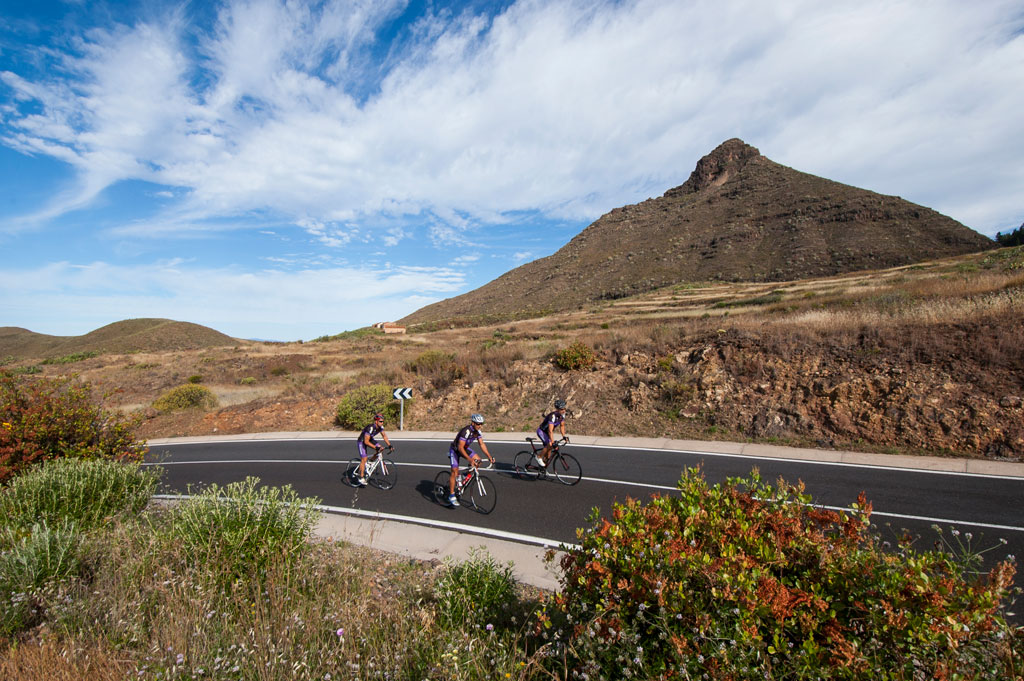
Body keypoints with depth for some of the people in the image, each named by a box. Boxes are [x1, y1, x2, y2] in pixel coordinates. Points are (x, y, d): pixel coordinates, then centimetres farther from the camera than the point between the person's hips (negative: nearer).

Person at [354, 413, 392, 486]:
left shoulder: (380, 427, -15)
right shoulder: (370, 428, -36)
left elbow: (384, 436, -3)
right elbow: (366, 442, -34)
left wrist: (389, 445, -12)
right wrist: (375, 447, -37)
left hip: (370, 439, 7)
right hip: (362, 441, -7)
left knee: (380, 448, -11)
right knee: (364, 459, -10)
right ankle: (361, 477, 3)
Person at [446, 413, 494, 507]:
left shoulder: (478, 431, -11)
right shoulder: (466, 431, -33)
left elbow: (482, 444, -7)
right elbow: (460, 447, -35)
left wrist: (489, 456, -17)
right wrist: (469, 459, -42)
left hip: (465, 448, 7)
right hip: (455, 449, -7)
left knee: (477, 459, -12)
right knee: (455, 472, -14)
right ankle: (451, 496, -4)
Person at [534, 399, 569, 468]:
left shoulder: (562, 415, -10)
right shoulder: (553, 416, -35)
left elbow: (562, 426, 4)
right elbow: (550, 431, -40)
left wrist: (564, 436, -3)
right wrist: (553, 442, -46)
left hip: (547, 432, 8)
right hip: (541, 431, -8)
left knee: (548, 448, 6)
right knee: (549, 445, -25)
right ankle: (539, 457, -5)